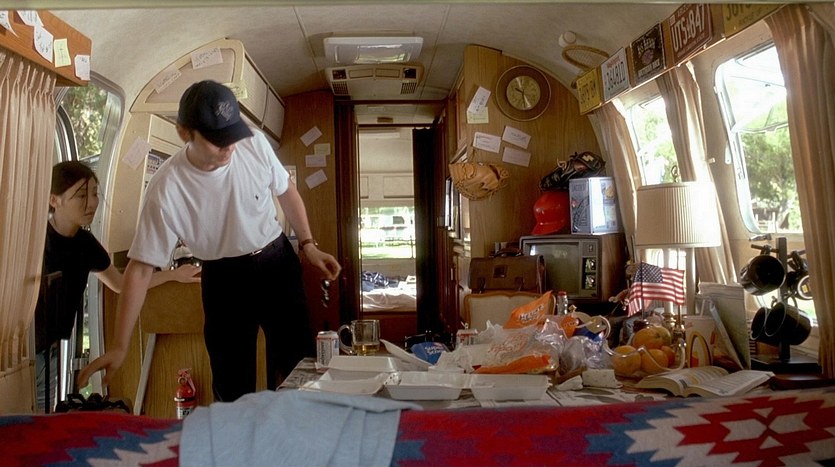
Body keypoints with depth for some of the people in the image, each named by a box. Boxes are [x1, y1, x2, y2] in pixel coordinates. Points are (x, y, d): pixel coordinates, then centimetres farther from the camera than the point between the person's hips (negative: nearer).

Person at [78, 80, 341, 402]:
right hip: (224, 279, -2)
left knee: (298, 365, 7)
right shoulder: (166, 188, -23)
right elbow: (140, 269, -18)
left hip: (278, 263, 2)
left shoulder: (254, 143, -17)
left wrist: (308, 245, 0)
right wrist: (119, 347, -19)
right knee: (232, 387, 5)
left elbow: (286, 192, 4)